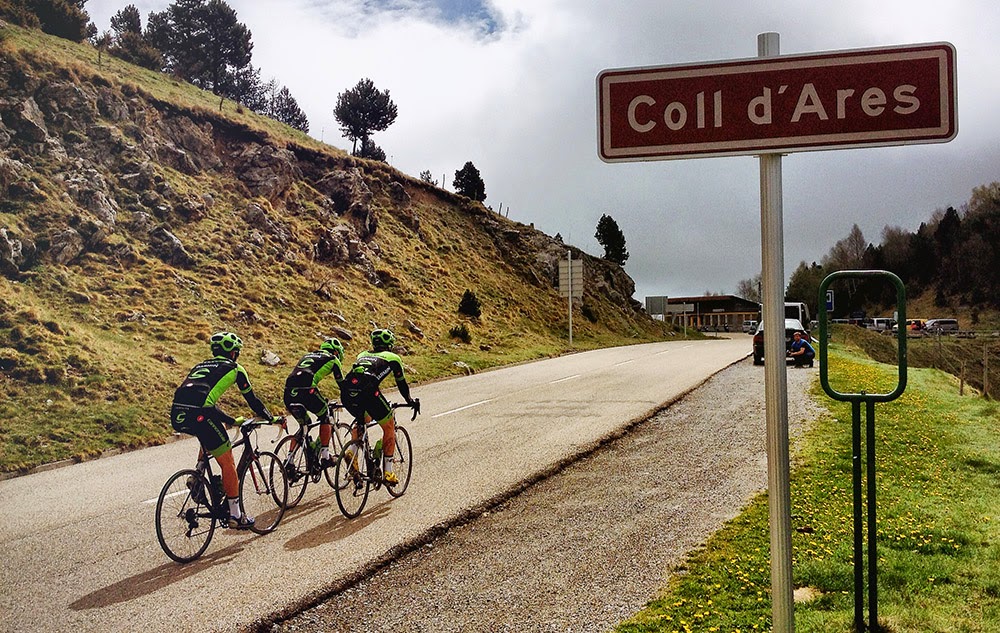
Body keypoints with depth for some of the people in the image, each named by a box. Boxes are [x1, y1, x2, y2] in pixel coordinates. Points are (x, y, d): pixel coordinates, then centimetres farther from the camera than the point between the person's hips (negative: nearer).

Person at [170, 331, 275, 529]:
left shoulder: (200, 366, 32)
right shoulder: (234, 368, 15)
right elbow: (251, 399, 19)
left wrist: (232, 421, 47)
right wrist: (271, 418, 34)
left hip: (177, 416, 7)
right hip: (197, 415, -7)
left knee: (210, 436, 37)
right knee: (227, 462, 6)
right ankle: (235, 515, 11)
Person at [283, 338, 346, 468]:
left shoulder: (307, 356, 36)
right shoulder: (332, 359, 20)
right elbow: (342, 384, 21)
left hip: (289, 392, 6)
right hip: (306, 391, -6)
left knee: (304, 424, 24)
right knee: (325, 419, 18)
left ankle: (289, 459, 15)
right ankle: (325, 457, 15)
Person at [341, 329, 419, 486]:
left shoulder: (363, 355, 34)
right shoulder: (393, 358, 22)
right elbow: (401, 384, 29)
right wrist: (410, 401, 46)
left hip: (346, 393, 5)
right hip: (367, 392, -5)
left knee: (362, 419, 35)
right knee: (389, 427, 15)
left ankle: (352, 453, 14)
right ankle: (387, 472, 13)